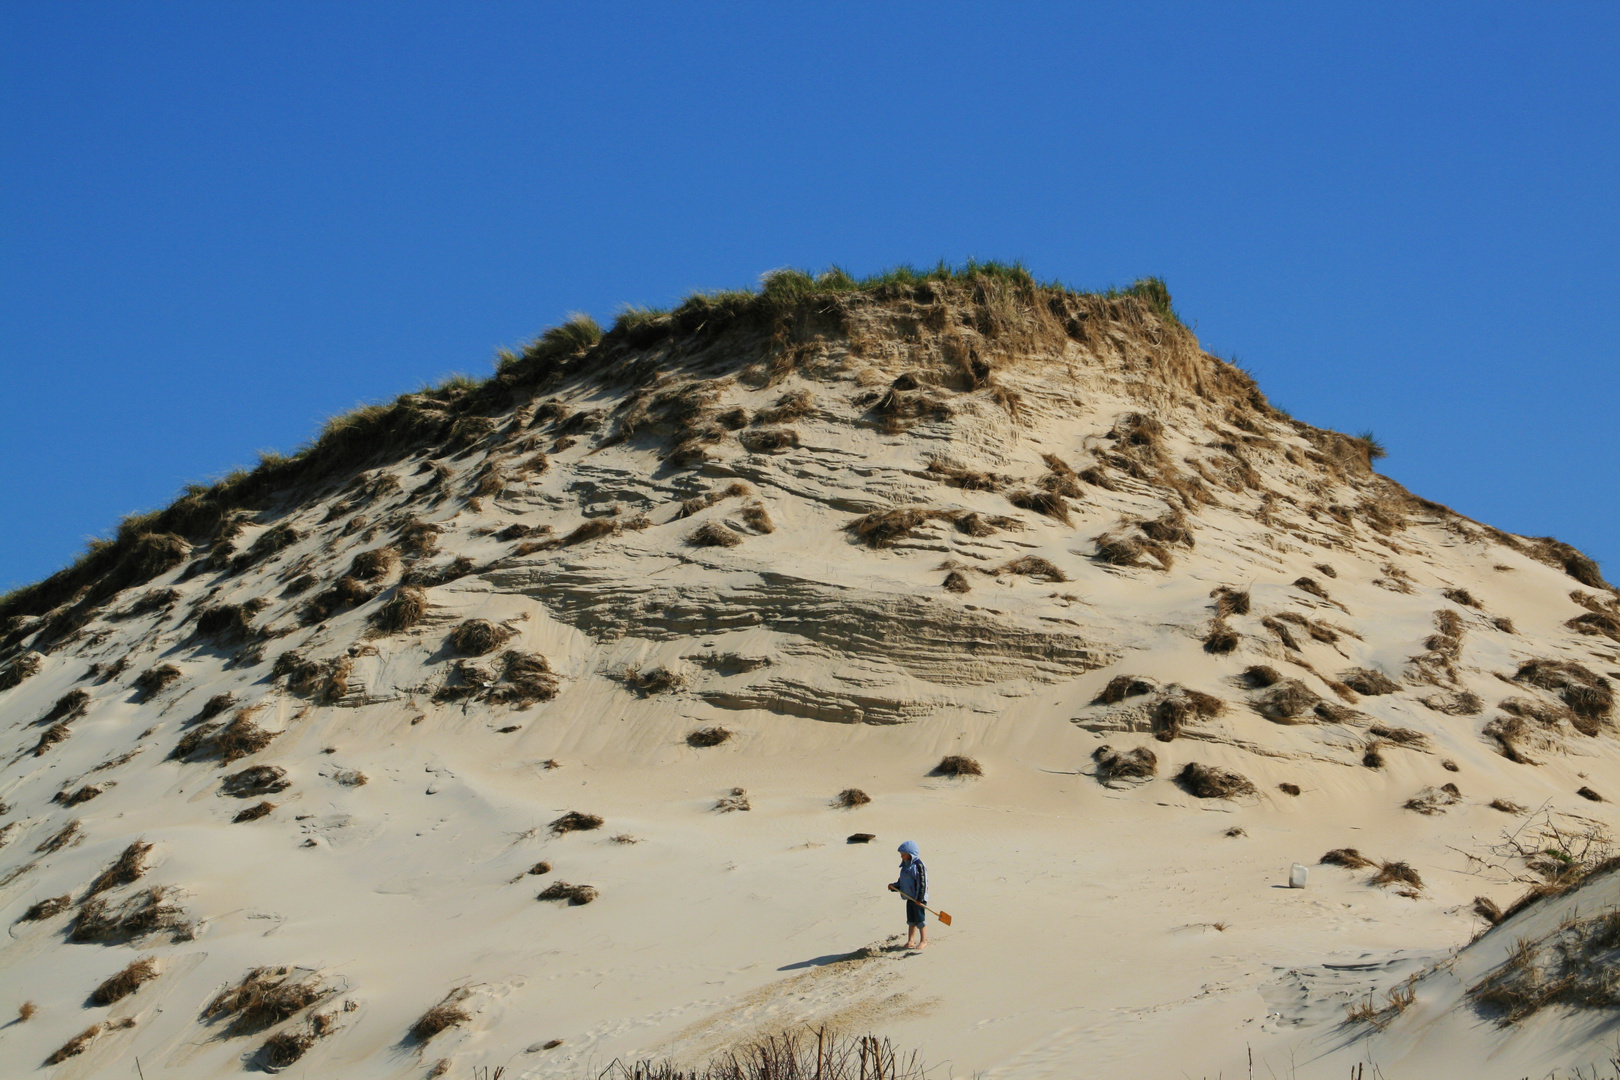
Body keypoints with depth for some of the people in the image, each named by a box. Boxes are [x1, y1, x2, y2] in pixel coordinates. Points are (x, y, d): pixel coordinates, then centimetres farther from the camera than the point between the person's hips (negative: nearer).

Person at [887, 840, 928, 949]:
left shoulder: (918, 865, -17)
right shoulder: (905, 866, 13)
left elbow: (922, 883, -19)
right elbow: (902, 882, 22)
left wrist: (920, 898, -20)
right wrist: (894, 886, 6)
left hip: (918, 899, -9)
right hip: (910, 898, 9)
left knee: (920, 920, -1)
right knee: (911, 921, 14)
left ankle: (923, 941, 8)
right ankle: (910, 941, 21)